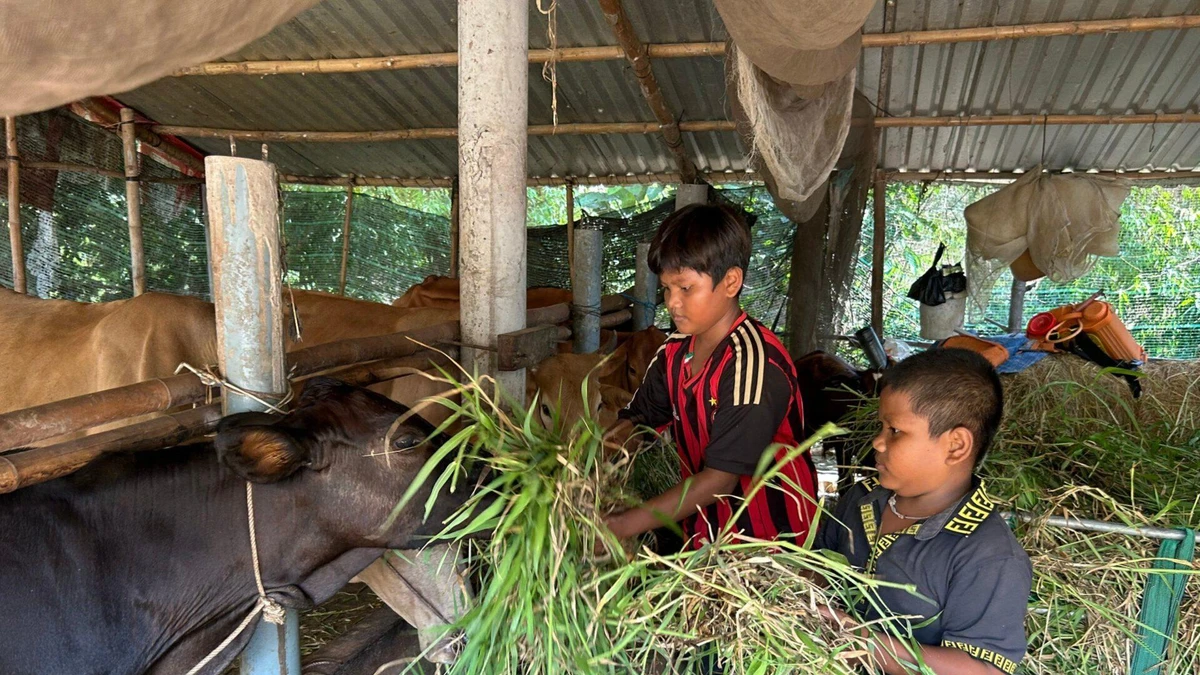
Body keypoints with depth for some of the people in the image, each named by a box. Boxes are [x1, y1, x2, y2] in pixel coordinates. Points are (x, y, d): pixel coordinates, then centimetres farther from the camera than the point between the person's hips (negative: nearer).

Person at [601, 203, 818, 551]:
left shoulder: (754, 362, -23)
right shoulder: (675, 352, 1)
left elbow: (721, 479, -26)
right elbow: (638, 418, 8)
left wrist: (626, 525, -28)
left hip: (771, 538, -5)